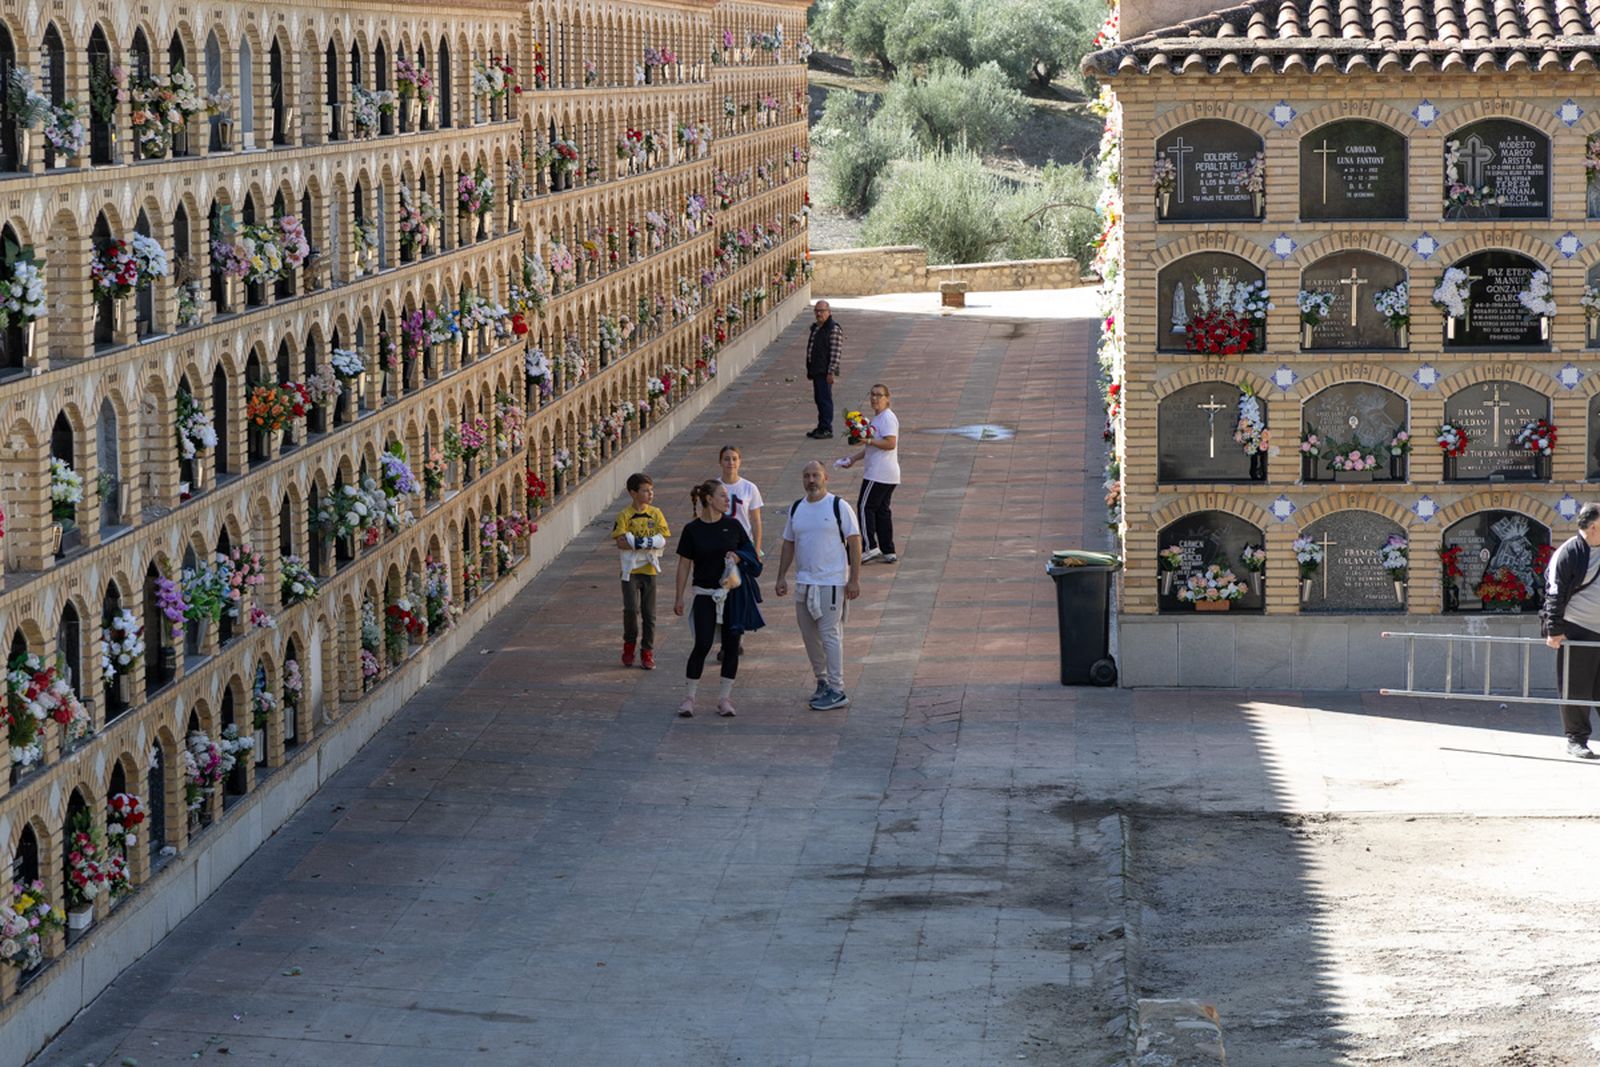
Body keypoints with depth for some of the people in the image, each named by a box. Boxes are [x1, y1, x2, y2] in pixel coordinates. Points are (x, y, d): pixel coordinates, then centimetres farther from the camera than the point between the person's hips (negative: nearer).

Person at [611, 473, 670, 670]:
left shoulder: (655, 513, 4)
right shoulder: (625, 515, -4)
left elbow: (663, 540, -4)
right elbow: (621, 543, -14)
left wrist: (637, 541, -16)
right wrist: (647, 542, -19)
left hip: (649, 568, 3)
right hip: (630, 569, -2)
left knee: (649, 613, 4)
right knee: (631, 608, -14)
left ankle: (647, 652, 14)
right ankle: (629, 643, 9)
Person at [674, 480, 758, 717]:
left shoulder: (732, 525, 4)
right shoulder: (692, 530, -2)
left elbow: (749, 551, 12)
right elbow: (684, 564, 2)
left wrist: (737, 557, -10)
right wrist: (679, 598, 1)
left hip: (733, 591, 2)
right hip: (705, 594, -2)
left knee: (731, 645, 2)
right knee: (703, 644, -8)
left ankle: (725, 698, 11)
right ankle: (689, 696, 2)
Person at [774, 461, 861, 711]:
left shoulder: (838, 506, -6)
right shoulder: (796, 509, 11)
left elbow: (854, 541, -6)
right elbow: (789, 543, 18)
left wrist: (854, 579, -11)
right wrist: (781, 577, 12)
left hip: (832, 582, -6)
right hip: (804, 582, 6)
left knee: (830, 634, -9)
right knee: (809, 635, 10)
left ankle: (837, 691, -7)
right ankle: (822, 682, 25)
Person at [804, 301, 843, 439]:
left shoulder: (834, 329, -12)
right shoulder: (815, 328, 16)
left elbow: (836, 352, -17)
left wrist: (831, 372, -21)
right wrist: (809, 369, 22)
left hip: (825, 372, -9)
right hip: (816, 371, 9)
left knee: (825, 399, -7)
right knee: (818, 398, 13)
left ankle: (827, 429, -3)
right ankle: (821, 427, 21)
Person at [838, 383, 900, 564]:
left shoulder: (888, 418, -13)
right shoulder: (877, 418, 19)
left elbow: (890, 443, -23)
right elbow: (872, 447, 26)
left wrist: (869, 440, -23)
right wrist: (853, 459, 22)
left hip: (879, 474, -10)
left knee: (865, 506, -6)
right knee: (882, 510, 11)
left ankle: (869, 547, -7)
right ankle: (888, 552, 13)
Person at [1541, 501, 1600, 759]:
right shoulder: (1568, 554, -8)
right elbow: (1555, 594, -9)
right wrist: (1554, 630, -12)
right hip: (1576, 631, -6)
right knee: (1576, 689, -1)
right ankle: (1576, 739, 7)